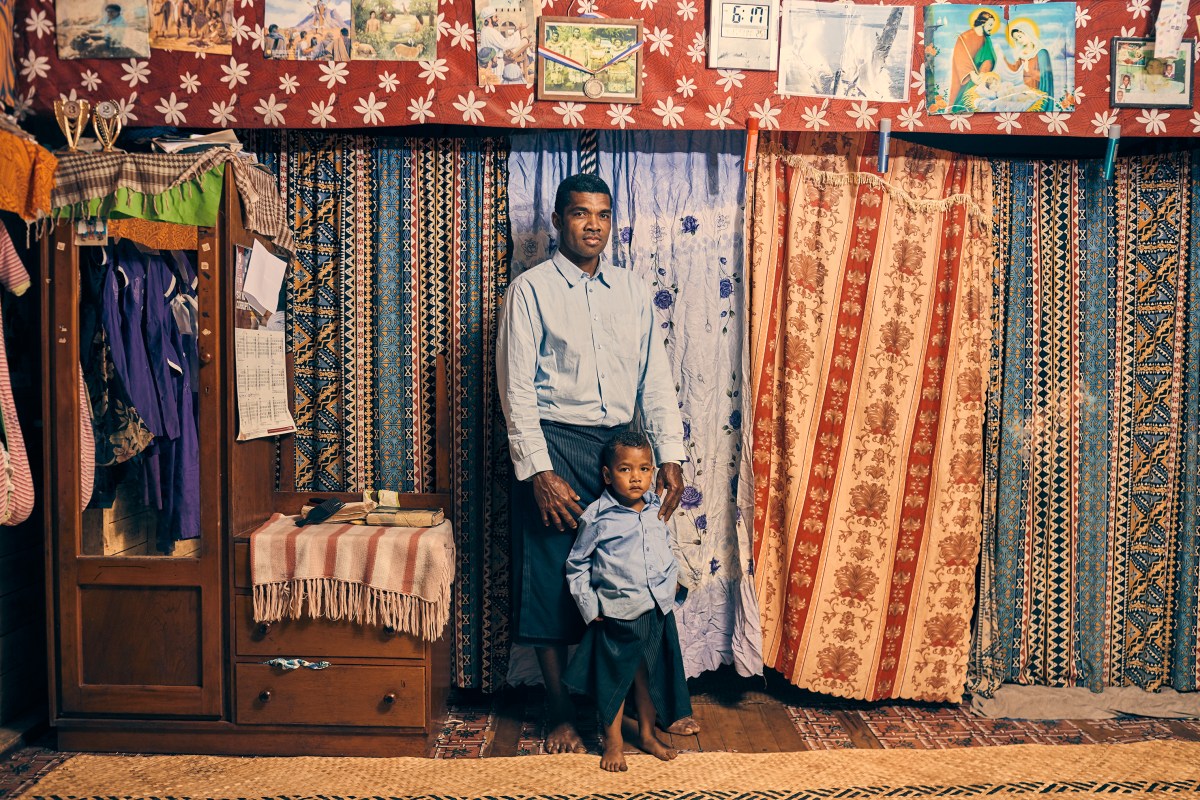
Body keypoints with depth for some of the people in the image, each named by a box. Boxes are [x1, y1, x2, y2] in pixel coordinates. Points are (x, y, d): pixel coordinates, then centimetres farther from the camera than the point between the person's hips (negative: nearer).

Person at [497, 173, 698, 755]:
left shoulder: (633, 291, 10)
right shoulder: (531, 289, -3)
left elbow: (655, 379, 9)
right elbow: (517, 388, -8)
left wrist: (670, 456, 1)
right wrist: (539, 472, -14)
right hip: (556, 446, -3)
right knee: (552, 582, 3)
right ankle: (559, 711, 20)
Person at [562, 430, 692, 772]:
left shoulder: (656, 508, 0)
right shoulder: (597, 517, -15)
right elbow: (577, 564, -6)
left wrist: (673, 577, 10)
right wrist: (589, 606, -8)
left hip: (658, 610, 5)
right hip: (618, 614, -4)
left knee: (649, 674, 18)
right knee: (614, 677, 10)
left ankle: (647, 733, 37)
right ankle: (613, 741, 28)